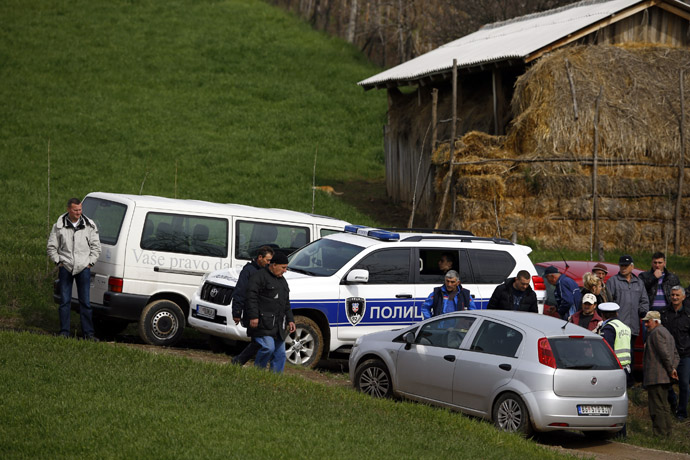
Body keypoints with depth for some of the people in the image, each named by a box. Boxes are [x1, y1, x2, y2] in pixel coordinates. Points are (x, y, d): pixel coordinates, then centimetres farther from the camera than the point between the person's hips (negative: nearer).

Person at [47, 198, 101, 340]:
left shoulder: (89, 225, 4)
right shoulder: (59, 226, 2)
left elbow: (96, 247, 10)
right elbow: (51, 247, 9)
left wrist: (90, 263, 1)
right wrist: (58, 261, 0)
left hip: (83, 268, 0)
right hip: (65, 268, 0)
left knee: (85, 301, 1)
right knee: (65, 301, 3)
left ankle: (88, 333, 5)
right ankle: (64, 332, 10)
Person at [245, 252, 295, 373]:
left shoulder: (282, 281, 23)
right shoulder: (259, 276, -5)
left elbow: (286, 304, 28)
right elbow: (251, 297, -15)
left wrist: (290, 320, 19)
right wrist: (253, 316, -23)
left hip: (278, 325, 8)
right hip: (263, 323, -8)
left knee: (280, 353, 3)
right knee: (268, 348, -20)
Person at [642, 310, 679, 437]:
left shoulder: (656, 333, -10)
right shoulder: (666, 332, 22)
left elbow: (665, 353, -19)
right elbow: (675, 354, 22)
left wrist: (670, 370, -12)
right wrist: (673, 369, 9)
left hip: (656, 378, -11)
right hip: (664, 378, 11)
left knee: (657, 407, -10)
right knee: (664, 406, 14)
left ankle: (660, 434, -13)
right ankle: (667, 433, 18)